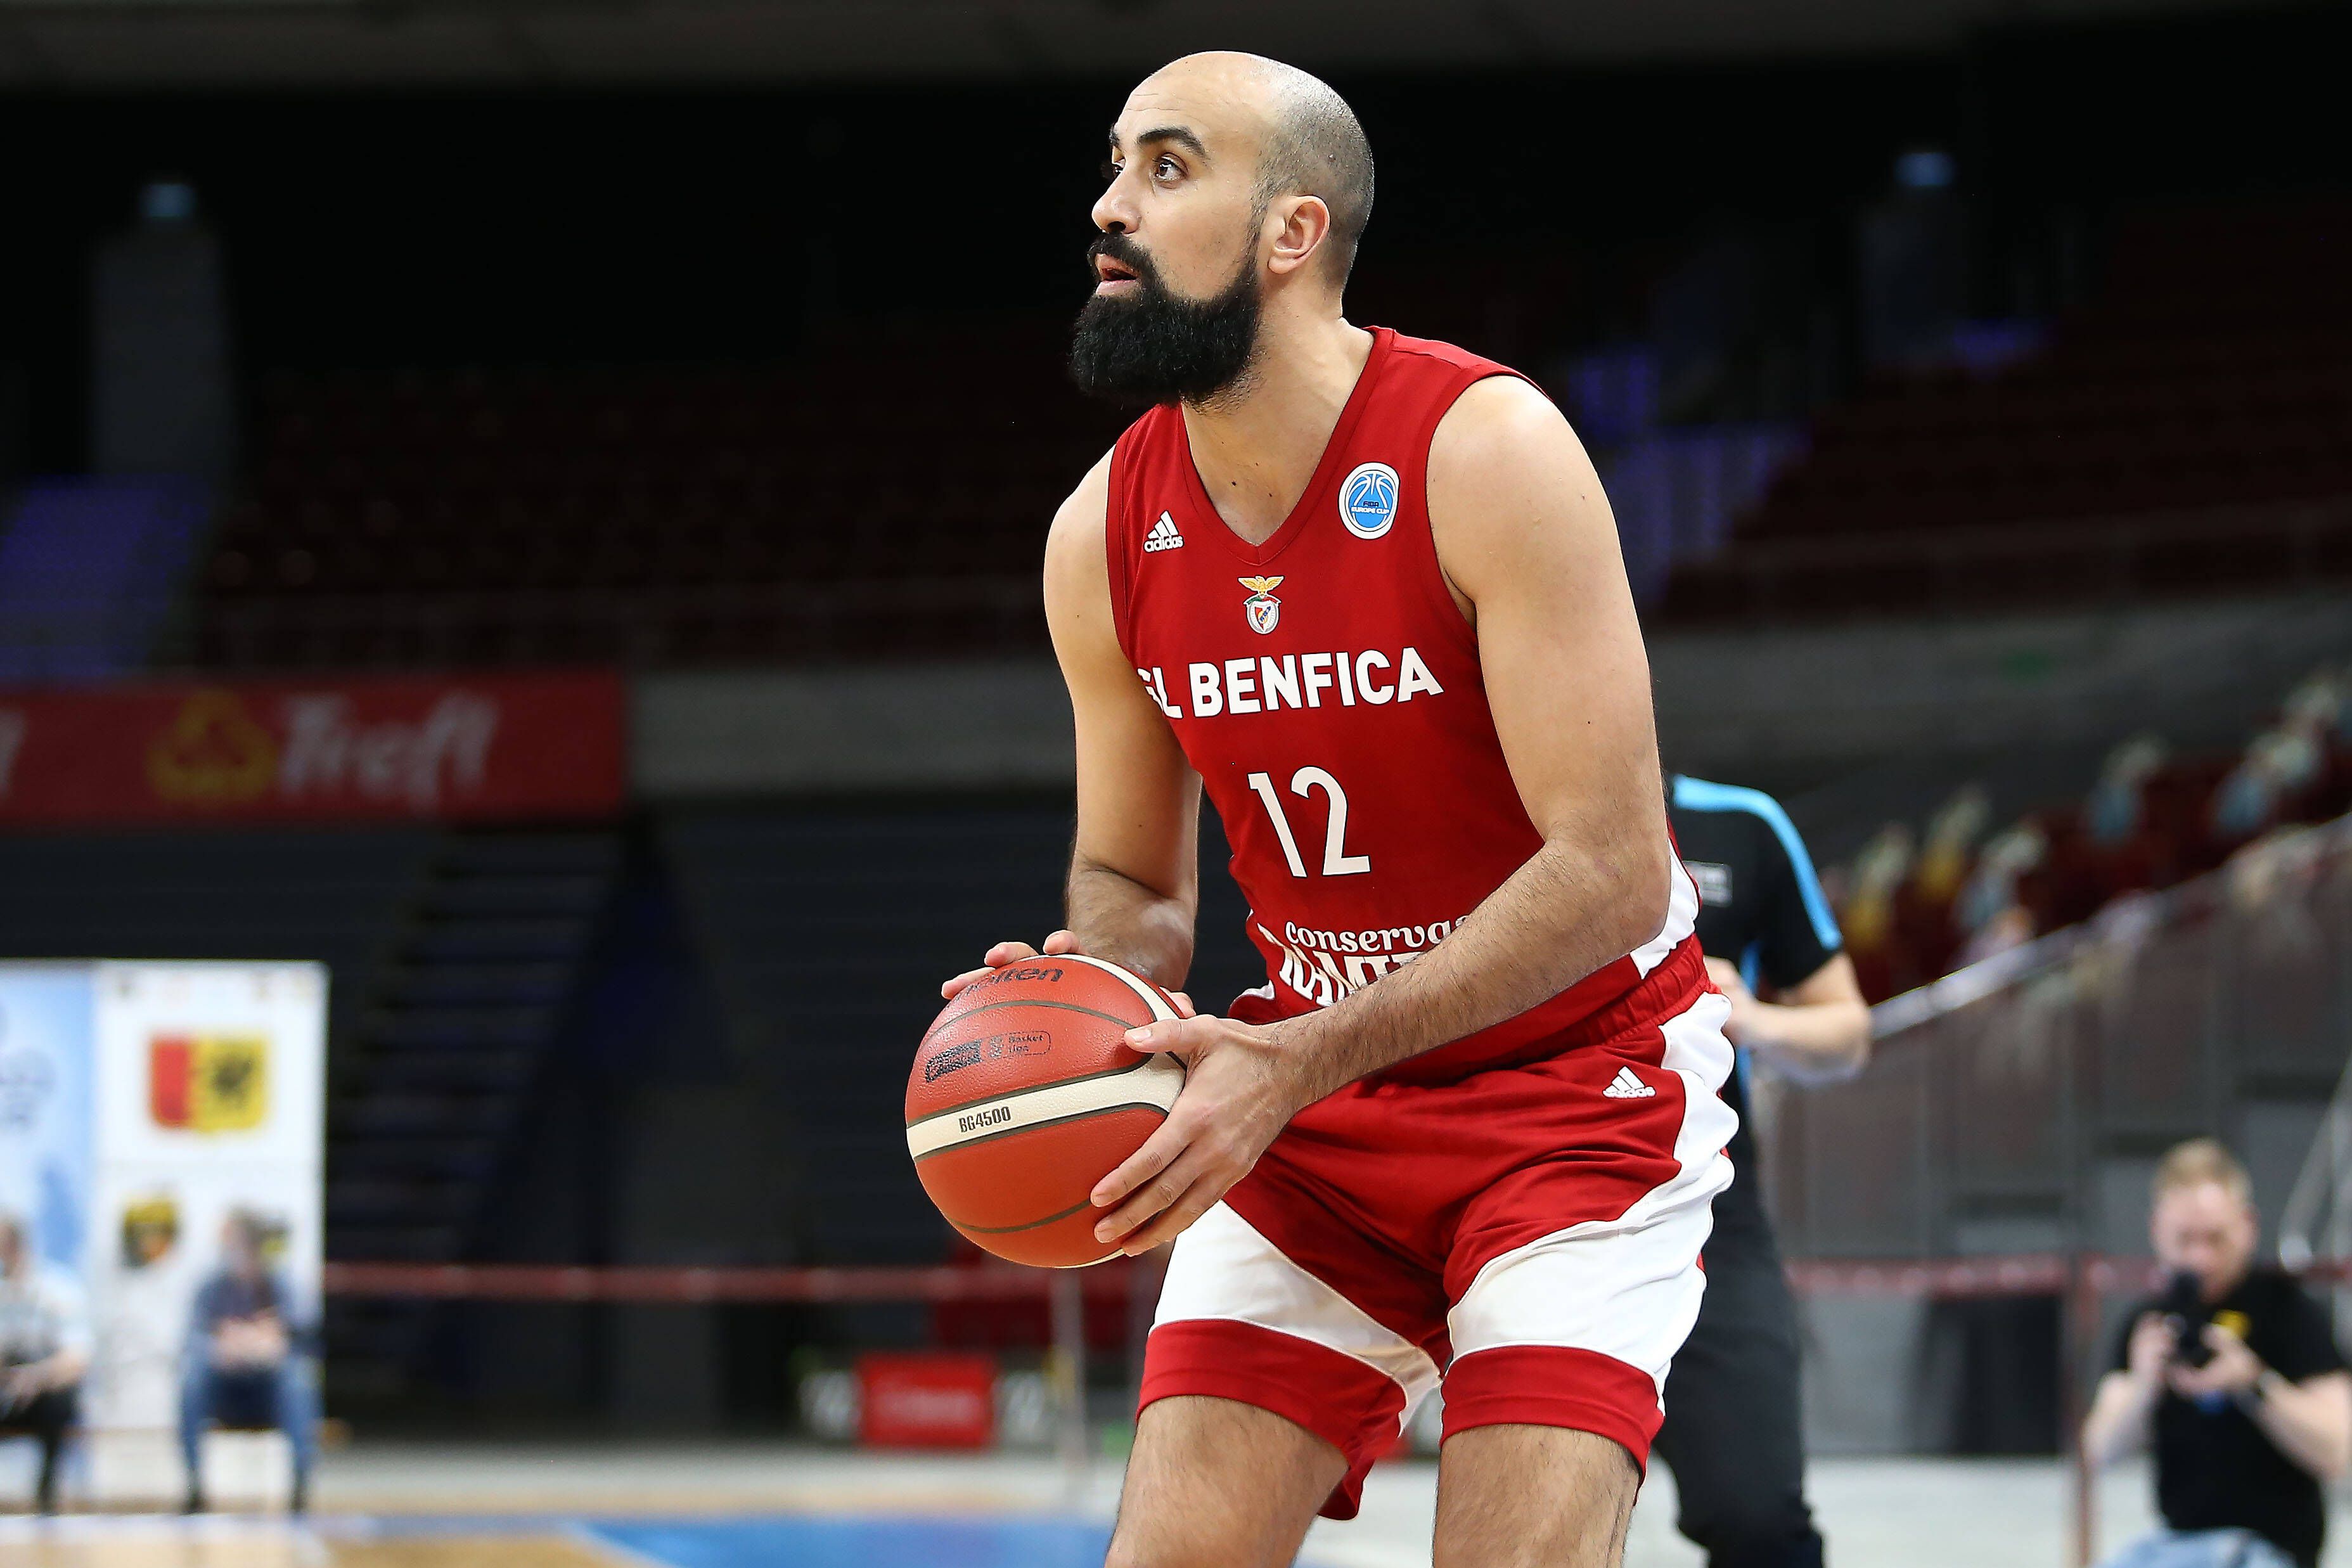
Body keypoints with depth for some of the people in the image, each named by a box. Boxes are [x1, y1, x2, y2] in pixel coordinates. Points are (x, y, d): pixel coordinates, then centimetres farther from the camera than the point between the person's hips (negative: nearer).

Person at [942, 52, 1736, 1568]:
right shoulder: (1104, 535, -4)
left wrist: (1299, 1061, -31)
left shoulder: (1486, 451, -22)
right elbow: (1133, 884, 10)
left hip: (1574, 1084, -5)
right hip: (1308, 1100, 5)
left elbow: (1612, 870, -26)